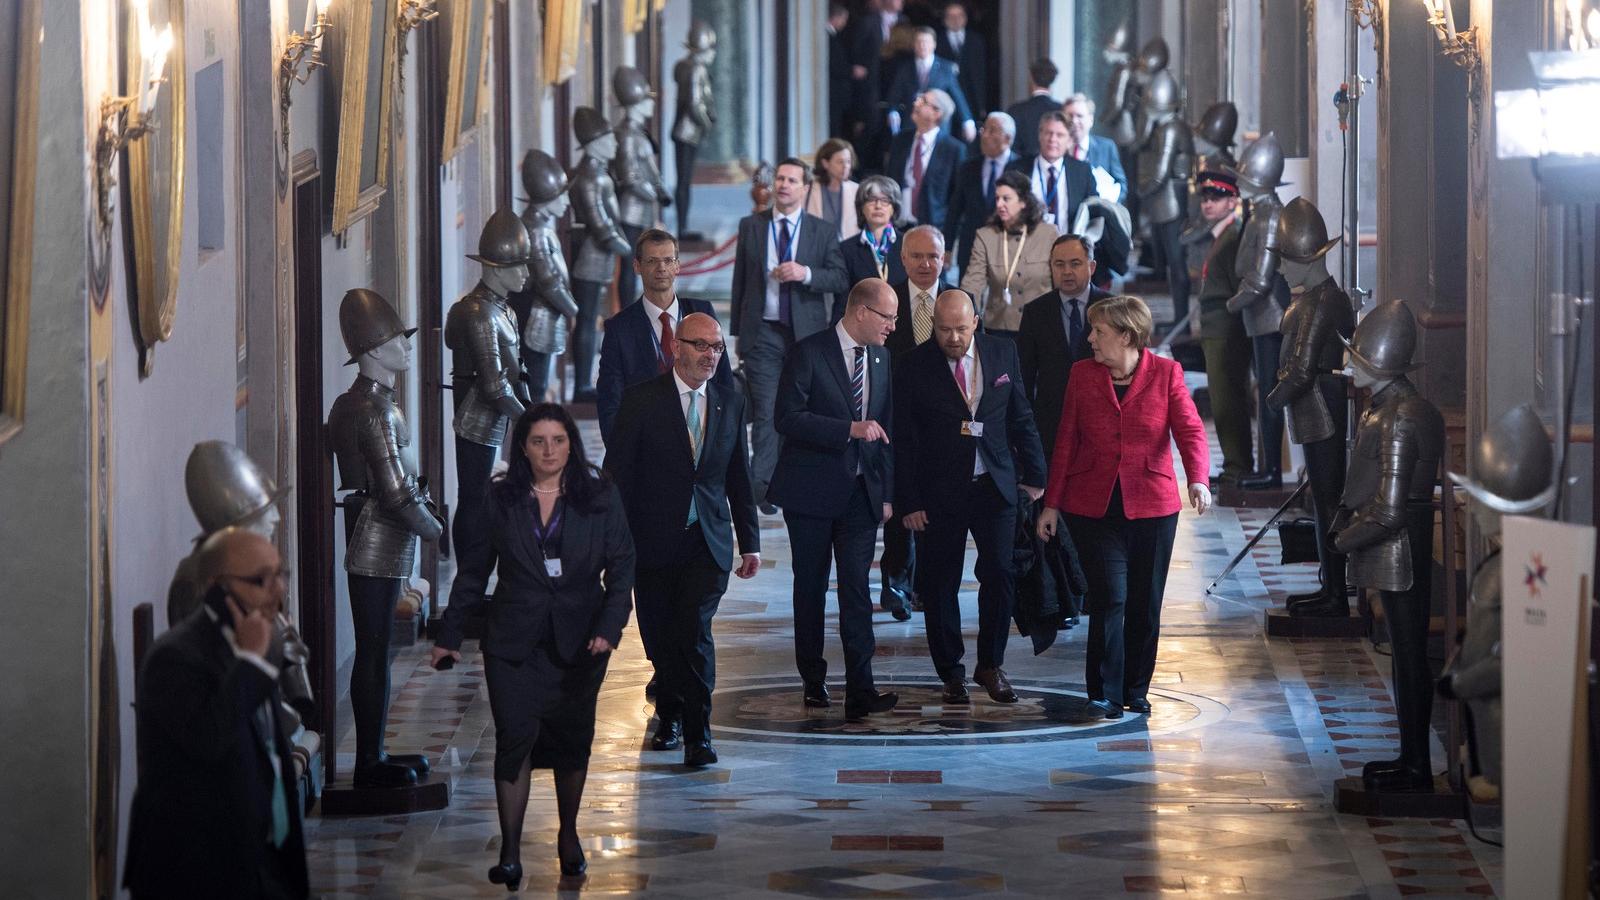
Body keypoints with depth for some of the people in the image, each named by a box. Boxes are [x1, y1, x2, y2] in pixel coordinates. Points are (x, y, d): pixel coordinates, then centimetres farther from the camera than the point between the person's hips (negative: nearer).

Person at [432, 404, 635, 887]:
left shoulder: (599, 496, 0)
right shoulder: (500, 498, 1)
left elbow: (621, 564, 1)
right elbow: (474, 570, 6)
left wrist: (609, 625, -12)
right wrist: (449, 634, 6)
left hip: (579, 641, 1)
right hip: (513, 641, -1)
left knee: (572, 738, 9)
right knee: (514, 738, -9)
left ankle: (568, 835, 28)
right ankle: (510, 852, -7)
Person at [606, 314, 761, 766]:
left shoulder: (730, 402, 9)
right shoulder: (642, 399, -3)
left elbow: (738, 476, 15)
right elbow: (618, 471, -3)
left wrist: (750, 542, 13)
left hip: (708, 542, 1)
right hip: (654, 542, -1)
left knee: (694, 632, -13)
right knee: (661, 638, 7)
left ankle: (697, 734, -9)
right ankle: (670, 716, 30)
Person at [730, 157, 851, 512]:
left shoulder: (822, 231, 4)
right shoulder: (751, 226, 6)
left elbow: (841, 280, 0)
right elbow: (740, 281, 8)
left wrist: (806, 274, -18)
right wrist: (738, 332, 6)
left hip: (806, 334, 1)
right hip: (763, 333, -1)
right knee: (765, 413, -9)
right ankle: (762, 487, -9)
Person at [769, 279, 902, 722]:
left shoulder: (881, 358, 10)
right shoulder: (809, 353, -9)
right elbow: (788, 419, -18)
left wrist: (886, 491, 12)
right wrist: (850, 429, -23)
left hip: (860, 492, 4)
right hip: (812, 490, -3)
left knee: (856, 589, -7)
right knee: (810, 587, 8)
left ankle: (860, 691, -14)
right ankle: (814, 681, 20)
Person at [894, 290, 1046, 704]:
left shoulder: (1003, 353, 2)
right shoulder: (912, 368, -7)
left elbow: (1021, 418, 10)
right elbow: (903, 441, -5)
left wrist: (1034, 473, 8)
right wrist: (909, 502, -8)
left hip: (995, 486, 2)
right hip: (939, 494, -2)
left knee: (1000, 575, 0)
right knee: (940, 585, 3)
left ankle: (990, 665, 16)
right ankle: (951, 673, 16)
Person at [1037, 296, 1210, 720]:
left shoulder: (1165, 373, -1)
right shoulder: (1082, 374, 5)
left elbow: (1190, 430, -11)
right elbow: (1065, 442, 8)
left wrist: (1198, 479, -29)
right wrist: (1052, 503, 7)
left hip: (1151, 506, 0)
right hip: (1094, 506, 0)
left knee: (1145, 603, 6)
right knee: (1110, 597, -9)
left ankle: (1136, 689, 20)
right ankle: (1105, 693, -4)